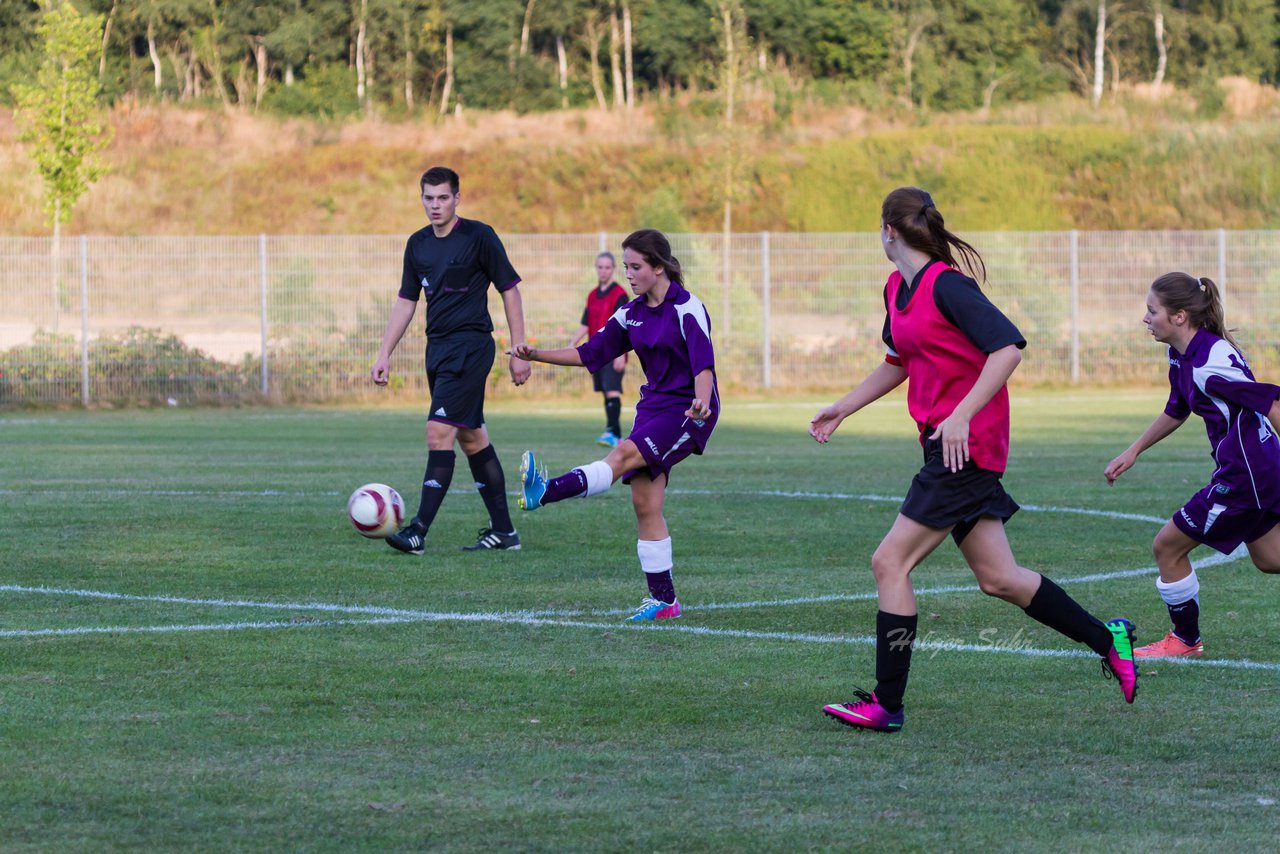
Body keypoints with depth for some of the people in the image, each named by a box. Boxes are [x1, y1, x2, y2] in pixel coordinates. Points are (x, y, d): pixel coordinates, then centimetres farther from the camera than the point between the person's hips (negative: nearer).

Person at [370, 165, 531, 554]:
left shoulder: (478, 236, -8)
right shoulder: (418, 244, 11)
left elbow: (509, 289, -5)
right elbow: (405, 302, 17)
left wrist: (519, 351, -8)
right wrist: (385, 355, 11)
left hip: (471, 346, -8)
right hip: (438, 347, 8)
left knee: (439, 432, -16)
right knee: (471, 438, 11)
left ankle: (419, 530, -19)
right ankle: (503, 530, 18)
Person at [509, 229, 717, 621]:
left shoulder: (687, 308, -11)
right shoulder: (632, 314, 10)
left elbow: (704, 364, -21)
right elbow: (590, 353, 13)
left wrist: (701, 401, -41)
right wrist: (538, 355, 1)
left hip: (688, 411, -8)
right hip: (653, 406, 8)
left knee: (624, 455, -28)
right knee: (644, 503, -3)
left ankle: (547, 492, -48)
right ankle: (663, 599, 1)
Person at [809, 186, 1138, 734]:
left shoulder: (946, 285, -15)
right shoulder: (897, 289, 13)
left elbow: (1008, 346, -24)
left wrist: (961, 415, -28)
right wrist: (843, 408, 28)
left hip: (967, 443, -9)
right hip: (947, 445, 9)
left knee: (890, 564, -9)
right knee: (997, 578, 12)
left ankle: (887, 705, -5)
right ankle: (1107, 639, 24)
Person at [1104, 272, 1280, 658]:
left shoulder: (1210, 362, -23)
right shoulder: (1182, 356, 6)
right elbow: (1176, 410, 24)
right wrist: (1133, 451, 26)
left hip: (1243, 474, -10)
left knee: (1167, 547, 3)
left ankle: (1185, 640, 19)